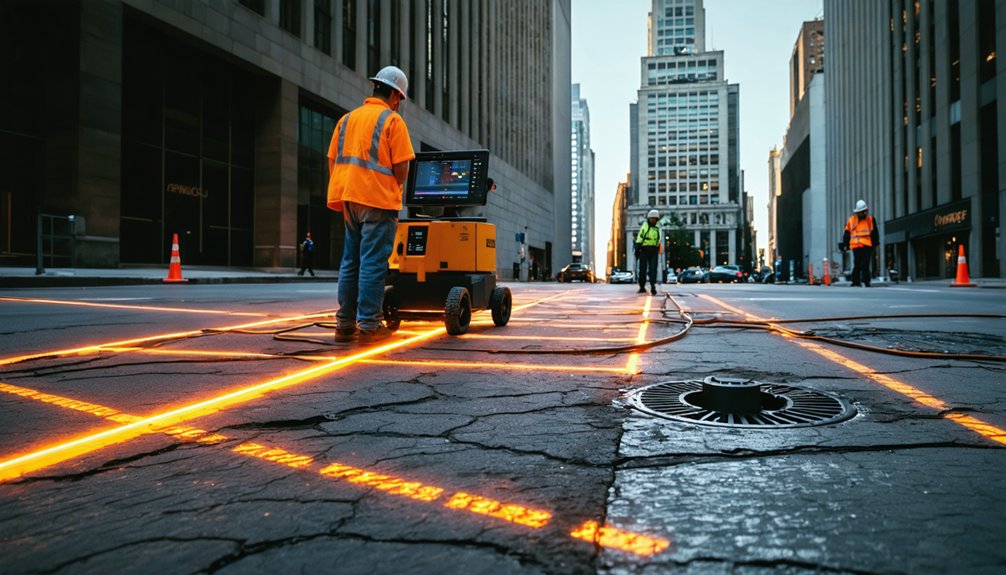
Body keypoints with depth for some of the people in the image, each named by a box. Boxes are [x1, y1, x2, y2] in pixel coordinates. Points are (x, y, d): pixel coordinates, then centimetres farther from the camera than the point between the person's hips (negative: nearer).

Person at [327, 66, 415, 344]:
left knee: (350, 261, 11)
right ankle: (369, 325, -3)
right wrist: (395, 188, 9)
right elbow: (401, 167, -10)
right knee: (373, 263, -5)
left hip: (349, 198, 6)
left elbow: (333, 161, 13)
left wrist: (341, 195, 18)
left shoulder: (347, 119, 16)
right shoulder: (392, 120, -3)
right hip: (378, 199, -6)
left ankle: (345, 324, 14)